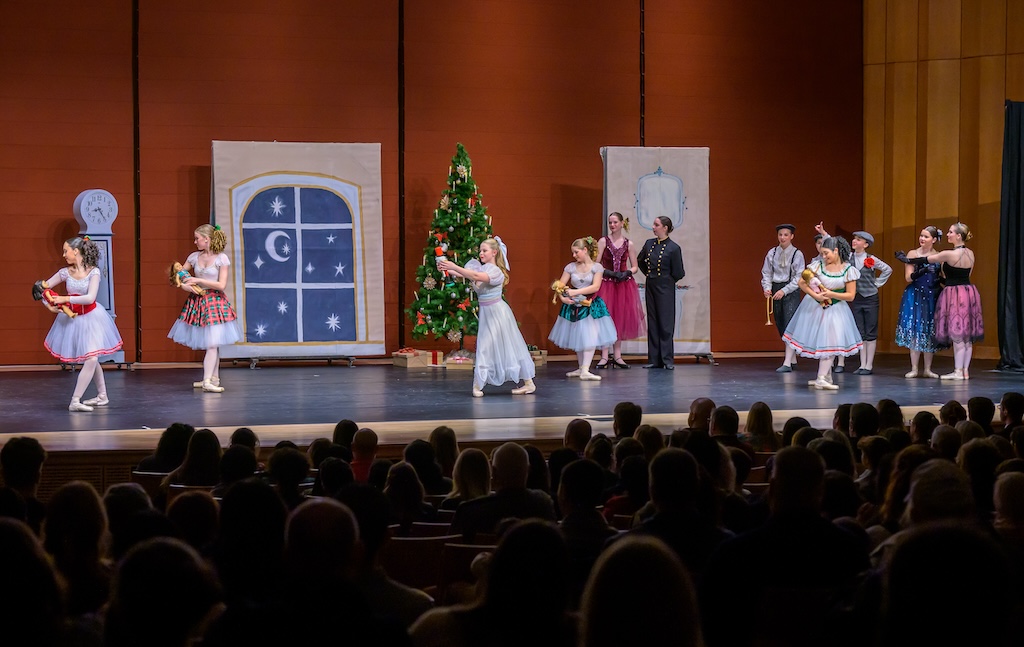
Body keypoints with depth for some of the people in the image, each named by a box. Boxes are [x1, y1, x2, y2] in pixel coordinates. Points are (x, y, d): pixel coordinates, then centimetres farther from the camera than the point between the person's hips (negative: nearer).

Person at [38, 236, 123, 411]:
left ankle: (75, 400, -10)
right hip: (73, 318, 3)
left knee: (91, 359, -14)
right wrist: (47, 304, -11)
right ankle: (102, 396, 24)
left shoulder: (93, 272, -14)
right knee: (90, 360, 11)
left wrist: (65, 299, -25)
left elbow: (90, 298, -24)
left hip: (91, 318, -3)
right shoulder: (65, 272, -4)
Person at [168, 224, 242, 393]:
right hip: (197, 301, 4)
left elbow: (221, 285, -11)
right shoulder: (194, 257, 7)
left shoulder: (221, 258, -7)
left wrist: (198, 280, -14)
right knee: (211, 344, 7)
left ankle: (208, 381, -11)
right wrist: (183, 284, -7)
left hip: (214, 301, -4)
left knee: (213, 343, -8)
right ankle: (213, 378, 14)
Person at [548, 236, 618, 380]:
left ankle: (585, 370, -18)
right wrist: (562, 297, -19)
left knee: (590, 337, -13)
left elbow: (595, 287, -16)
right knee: (577, 337, 9)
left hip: (591, 306, -3)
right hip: (574, 306, 3)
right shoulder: (571, 267, 3)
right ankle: (581, 368, 20)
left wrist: (576, 292, -22)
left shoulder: (596, 267, -4)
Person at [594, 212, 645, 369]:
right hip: (606, 284, -2)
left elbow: (634, 267, 8)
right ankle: (604, 357, -5)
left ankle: (617, 356, 10)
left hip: (624, 285, 2)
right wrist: (609, 272, -18)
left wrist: (627, 273, -12)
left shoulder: (629, 244, 6)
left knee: (621, 319, 4)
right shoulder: (603, 241, 1)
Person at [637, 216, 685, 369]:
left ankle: (667, 359, -1)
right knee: (652, 323, 7)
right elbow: (640, 261, 24)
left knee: (665, 323, -4)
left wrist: (667, 280, 4)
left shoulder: (673, 248, -11)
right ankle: (654, 359, 9)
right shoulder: (649, 243, 6)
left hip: (665, 289, -6)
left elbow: (678, 273, -8)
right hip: (650, 286, 6)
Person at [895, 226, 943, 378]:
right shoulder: (913, 254, 1)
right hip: (915, 297, -1)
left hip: (933, 297, 2)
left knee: (930, 333, 4)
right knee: (914, 332, -4)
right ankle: (914, 369, 2)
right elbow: (908, 278, -4)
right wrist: (922, 271, -20)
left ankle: (927, 369, 12)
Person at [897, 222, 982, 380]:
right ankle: (965, 370, 13)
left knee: (956, 334, -3)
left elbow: (924, 260, -6)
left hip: (954, 295, -7)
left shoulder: (949, 254, -15)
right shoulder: (970, 254, 6)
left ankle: (958, 371, -1)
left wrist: (906, 259, 9)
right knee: (967, 335, 9)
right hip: (969, 293, 7)